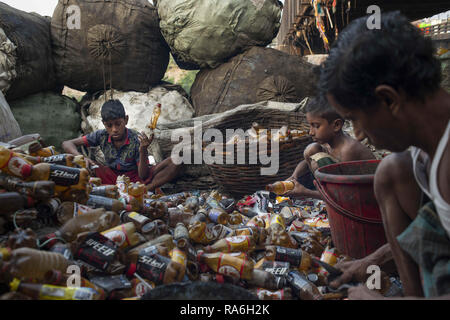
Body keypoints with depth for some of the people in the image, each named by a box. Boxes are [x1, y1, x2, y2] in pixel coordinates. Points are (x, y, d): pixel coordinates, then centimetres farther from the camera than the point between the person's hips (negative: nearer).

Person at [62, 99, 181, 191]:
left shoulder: (136, 140, -17)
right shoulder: (101, 136, -9)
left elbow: (143, 176, -18)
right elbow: (67, 144, -6)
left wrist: (143, 151, -34)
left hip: (135, 177, -2)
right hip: (111, 176, 3)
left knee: (174, 164, -25)